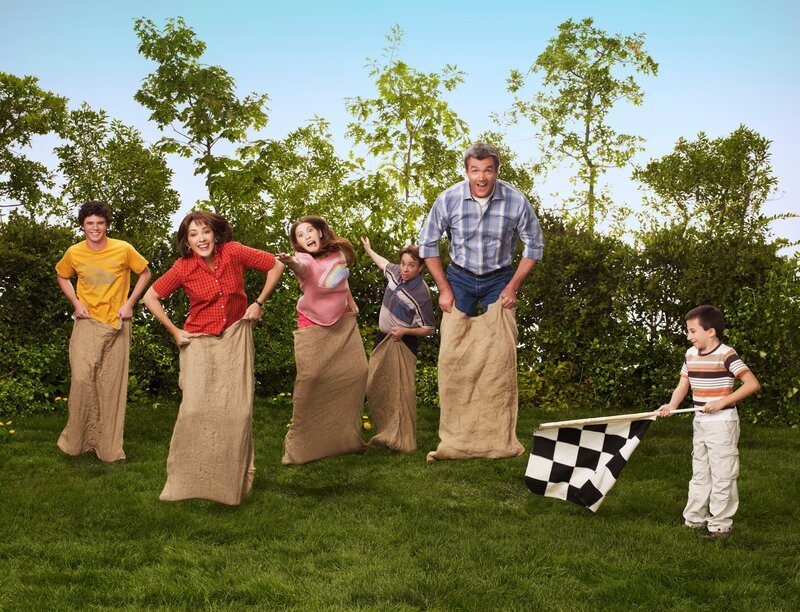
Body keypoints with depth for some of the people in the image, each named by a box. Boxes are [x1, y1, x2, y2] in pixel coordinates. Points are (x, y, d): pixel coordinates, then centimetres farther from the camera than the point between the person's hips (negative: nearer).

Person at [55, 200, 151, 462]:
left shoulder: (123, 249, -8)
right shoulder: (74, 253, -2)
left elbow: (145, 273, 7)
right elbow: (62, 276, 18)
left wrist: (129, 303, -3)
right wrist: (76, 303, 2)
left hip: (116, 323, 0)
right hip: (87, 323, 1)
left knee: (112, 384, 4)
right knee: (82, 378, -14)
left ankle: (109, 448, 14)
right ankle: (77, 439, 4)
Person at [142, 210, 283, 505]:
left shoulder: (233, 252, -11)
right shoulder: (183, 267, -10)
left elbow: (276, 266, -1)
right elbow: (150, 297, 1)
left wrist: (258, 303, -3)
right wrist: (174, 332, -2)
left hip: (235, 337, 1)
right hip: (200, 342, -1)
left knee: (238, 409, 1)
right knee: (195, 408, -10)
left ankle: (235, 478, 16)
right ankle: (186, 478, 3)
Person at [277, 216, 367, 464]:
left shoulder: (338, 252, -4)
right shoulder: (305, 259, -21)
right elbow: (303, 268, -47)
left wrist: (351, 301, 18)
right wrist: (291, 263, -68)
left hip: (343, 320, 5)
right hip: (313, 325, -5)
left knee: (357, 371, 1)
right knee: (310, 376, -17)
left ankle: (347, 435, 19)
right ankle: (299, 442, -4)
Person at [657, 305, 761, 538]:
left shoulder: (726, 355, -16)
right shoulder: (690, 355, 6)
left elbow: (753, 384, -19)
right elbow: (683, 386, 5)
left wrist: (722, 402, -22)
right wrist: (671, 406, -14)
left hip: (722, 422, -8)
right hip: (700, 422, 8)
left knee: (721, 475, -1)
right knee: (699, 474, 16)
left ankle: (720, 525, 7)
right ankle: (694, 519, 25)